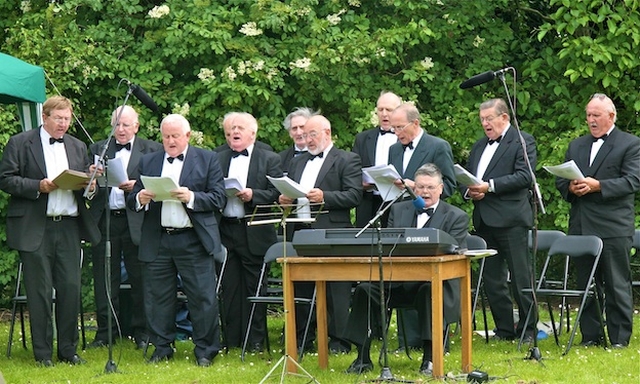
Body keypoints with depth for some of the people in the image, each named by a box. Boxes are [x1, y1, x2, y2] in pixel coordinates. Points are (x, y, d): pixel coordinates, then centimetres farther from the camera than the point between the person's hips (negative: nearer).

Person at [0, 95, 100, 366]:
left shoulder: (77, 147, 17)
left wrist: (89, 186, -2)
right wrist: (39, 186, -15)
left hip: (69, 226, 4)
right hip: (34, 229, -4)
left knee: (70, 288, 1)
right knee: (40, 291, -1)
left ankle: (68, 350, 12)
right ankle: (42, 353, 6)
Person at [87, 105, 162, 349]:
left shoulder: (152, 150, 7)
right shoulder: (98, 149, 15)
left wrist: (135, 186, -16)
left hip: (136, 222, -2)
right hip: (105, 220, 2)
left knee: (139, 279, 1)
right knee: (104, 279, 5)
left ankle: (141, 331, 10)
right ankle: (105, 332, 12)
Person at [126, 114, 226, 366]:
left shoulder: (208, 160, 6)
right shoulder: (148, 162, 15)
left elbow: (219, 199, -1)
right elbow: (131, 202, 12)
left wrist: (192, 197, -17)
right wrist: (140, 198, -11)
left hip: (193, 241, -3)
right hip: (157, 241, 3)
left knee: (203, 297, -3)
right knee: (158, 298, 5)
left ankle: (205, 350, 6)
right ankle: (162, 348, 17)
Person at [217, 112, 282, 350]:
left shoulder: (269, 160, 5)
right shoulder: (217, 159, 15)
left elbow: (276, 193, -3)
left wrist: (253, 195, -17)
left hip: (255, 232, -3)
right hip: (225, 230, 3)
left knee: (254, 286, 0)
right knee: (229, 287, 5)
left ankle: (255, 340, 6)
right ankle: (230, 339, 11)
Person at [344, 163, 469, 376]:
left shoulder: (457, 217, 5)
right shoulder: (398, 210, 17)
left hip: (433, 281, -4)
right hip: (397, 283, 4)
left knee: (429, 290, -38)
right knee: (365, 289, -22)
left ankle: (429, 358, -29)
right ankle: (363, 358, -16)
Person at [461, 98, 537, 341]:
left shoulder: (523, 141, -1)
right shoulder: (479, 146, 22)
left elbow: (524, 176, -13)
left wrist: (489, 186, -17)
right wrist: (469, 191, -2)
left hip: (511, 219, -7)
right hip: (484, 220, 7)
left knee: (520, 276, -5)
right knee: (491, 278, 8)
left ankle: (528, 329, 3)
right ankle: (504, 330, 15)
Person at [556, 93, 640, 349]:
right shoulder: (577, 146, 19)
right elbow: (560, 180, 16)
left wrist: (598, 186, -19)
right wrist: (570, 188, -7)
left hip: (614, 229, -5)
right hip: (581, 227, 6)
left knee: (617, 284, -2)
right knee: (586, 283, 8)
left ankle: (619, 337, 3)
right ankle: (590, 335, 14)